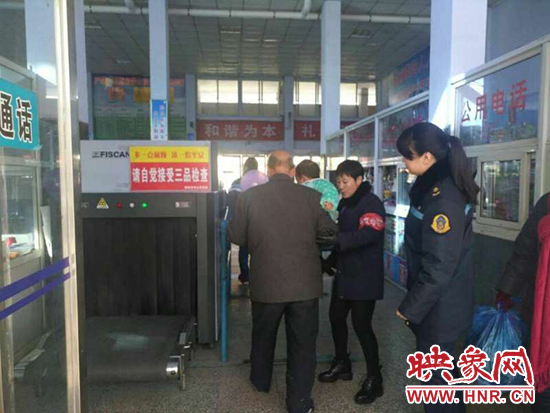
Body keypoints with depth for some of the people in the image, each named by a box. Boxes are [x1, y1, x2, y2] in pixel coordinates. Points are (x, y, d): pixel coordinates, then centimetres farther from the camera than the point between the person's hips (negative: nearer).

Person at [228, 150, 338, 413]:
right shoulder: (312, 196, -8)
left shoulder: (249, 196, -7)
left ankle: (260, 381, 46)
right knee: (302, 343, 13)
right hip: (305, 283, -1)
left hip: (266, 282, 2)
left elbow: (236, 236, 0)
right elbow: (329, 231, 2)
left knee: (263, 336, 25)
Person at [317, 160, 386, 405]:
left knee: (361, 325, -3)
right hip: (344, 273, 8)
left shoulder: (371, 203, -15)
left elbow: (368, 234, -31)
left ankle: (374, 379, 16)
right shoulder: (344, 203, 10)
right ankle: (342, 364, 35)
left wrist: (334, 239, -39)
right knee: (336, 317, 15)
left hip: (364, 277, -8)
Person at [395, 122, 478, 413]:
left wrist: (410, 308, -15)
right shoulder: (434, 186, 5)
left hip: (438, 307, -9)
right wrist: (414, 301, 16)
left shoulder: (444, 199, -25)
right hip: (437, 302, 9)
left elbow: (439, 266, -25)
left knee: (434, 375, 9)